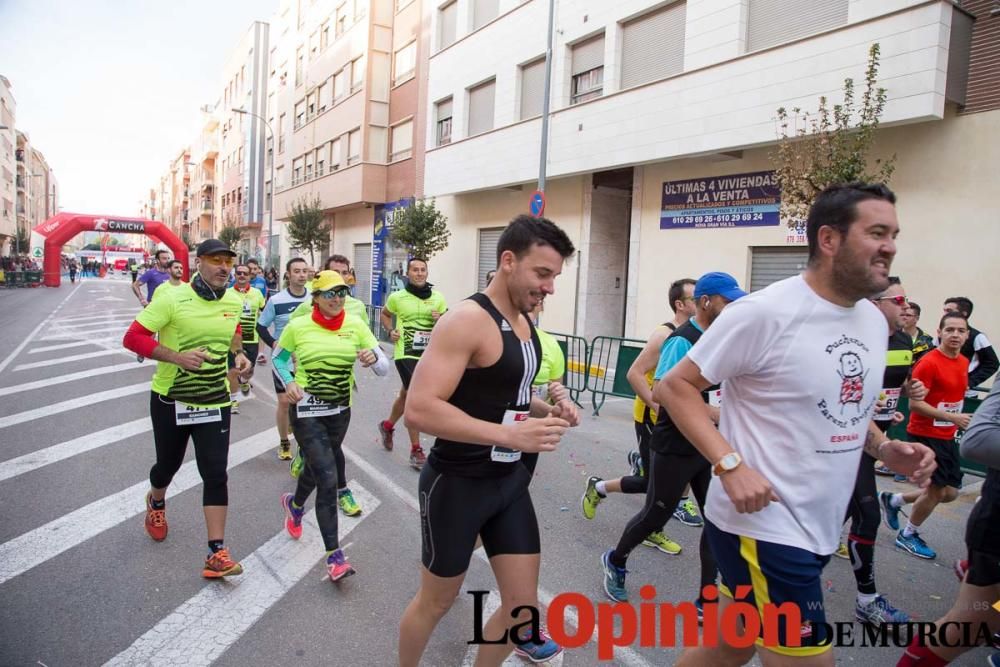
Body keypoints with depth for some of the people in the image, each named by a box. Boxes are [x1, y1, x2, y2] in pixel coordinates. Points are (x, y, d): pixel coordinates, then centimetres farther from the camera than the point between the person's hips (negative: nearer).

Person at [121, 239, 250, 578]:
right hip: (171, 399, -2)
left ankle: (217, 554, 1)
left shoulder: (234, 302, -1)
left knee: (215, 473, -5)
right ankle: (156, 502, 56)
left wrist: (239, 354, 1)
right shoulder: (173, 299, -16)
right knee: (169, 463, 19)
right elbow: (133, 337, -17)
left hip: (214, 401, 2)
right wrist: (176, 356, -28)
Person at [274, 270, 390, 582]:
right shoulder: (297, 327, -9)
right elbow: (277, 357, 8)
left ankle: (295, 504, 58)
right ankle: (334, 555, -1)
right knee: (328, 479, -12)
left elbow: (385, 367, -8)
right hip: (307, 410, -3)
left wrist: (373, 358, -30)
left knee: (317, 466, 25)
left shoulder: (356, 325, -6)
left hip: (340, 410, 4)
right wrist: (288, 382, -11)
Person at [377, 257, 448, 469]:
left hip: (428, 355, 4)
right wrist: (390, 331, -2)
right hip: (405, 354, -4)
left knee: (406, 395, 21)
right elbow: (384, 314, 15)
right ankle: (416, 450, -1)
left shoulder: (438, 298, 1)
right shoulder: (397, 297, -4)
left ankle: (387, 426, 48)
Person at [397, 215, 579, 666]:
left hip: (509, 480, 8)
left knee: (524, 605, 11)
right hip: (457, 484, -7)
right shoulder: (466, 320, -21)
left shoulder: (525, 324, 6)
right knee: (436, 601, 15)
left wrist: (548, 410, 1)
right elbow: (419, 409, -29)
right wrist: (511, 435, -32)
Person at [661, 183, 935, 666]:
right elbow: (677, 385, -16)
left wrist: (884, 448, 1)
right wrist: (730, 465, -26)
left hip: (817, 531, 8)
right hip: (760, 526, -8)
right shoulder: (765, 312, -18)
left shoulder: (874, 322, 8)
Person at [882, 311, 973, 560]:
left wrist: (958, 421, 15)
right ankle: (908, 536, 22)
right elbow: (915, 404, -20)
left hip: (947, 436, 8)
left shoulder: (963, 362, 7)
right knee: (936, 490, 1)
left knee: (950, 492, 10)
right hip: (926, 435, -8)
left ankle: (893, 501, 29)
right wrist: (952, 417, -24)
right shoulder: (929, 363, -18)